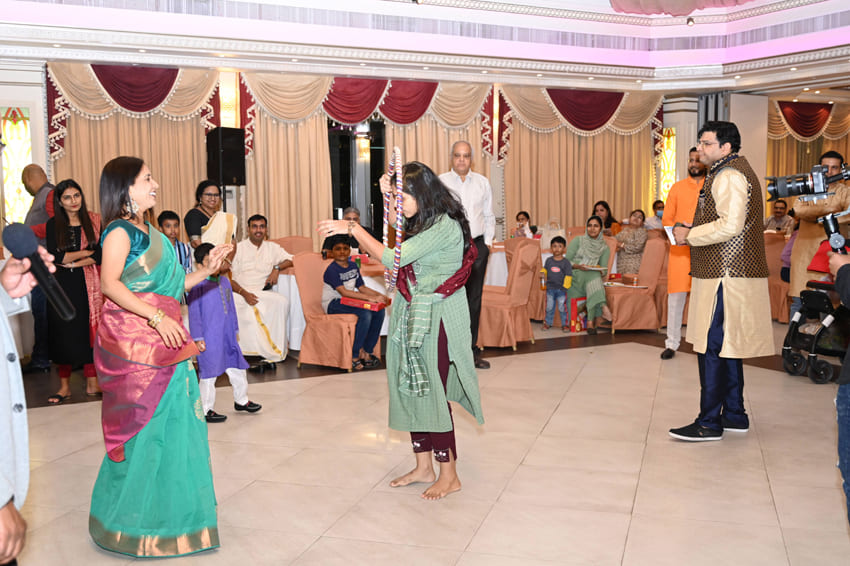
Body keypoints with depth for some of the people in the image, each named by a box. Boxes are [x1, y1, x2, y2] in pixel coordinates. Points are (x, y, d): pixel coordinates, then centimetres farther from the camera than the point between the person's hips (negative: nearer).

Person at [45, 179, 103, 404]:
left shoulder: (94, 221, 4)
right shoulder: (54, 225, 3)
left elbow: (101, 255, -4)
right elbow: (54, 256, -8)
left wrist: (74, 262, -12)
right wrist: (87, 252, -6)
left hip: (89, 285, 0)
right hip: (62, 287, 0)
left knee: (90, 332, 0)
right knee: (64, 334, 1)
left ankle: (92, 383, 8)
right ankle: (64, 386, 10)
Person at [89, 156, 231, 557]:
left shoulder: (149, 232, 19)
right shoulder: (120, 231, -7)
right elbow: (109, 284, -21)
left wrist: (205, 271, 11)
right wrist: (156, 317, -27)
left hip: (162, 340, 8)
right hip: (132, 339, -8)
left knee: (171, 420, 10)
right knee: (144, 423, -2)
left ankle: (167, 510, 22)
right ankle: (129, 521, 13)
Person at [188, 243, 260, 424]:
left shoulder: (225, 282, 10)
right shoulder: (199, 286, -12)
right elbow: (194, 313, -11)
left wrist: (235, 329, 20)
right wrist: (198, 338, -13)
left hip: (228, 337, 7)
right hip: (209, 339, -7)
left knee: (238, 368, 15)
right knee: (208, 375, 1)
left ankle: (241, 400, 34)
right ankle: (206, 410, 14)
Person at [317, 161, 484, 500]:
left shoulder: (445, 226, -20)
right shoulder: (418, 223, 10)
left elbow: (393, 258, -24)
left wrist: (353, 228, -15)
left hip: (437, 319, -9)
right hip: (412, 315, 9)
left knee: (432, 393, -4)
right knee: (411, 390, 11)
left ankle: (449, 475, 10)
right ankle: (423, 467, 24)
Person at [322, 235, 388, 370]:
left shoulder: (353, 266, 11)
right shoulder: (332, 270, -14)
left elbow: (362, 287, 12)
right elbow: (343, 292, -25)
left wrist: (380, 296, -6)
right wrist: (370, 298, -31)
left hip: (348, 302, 8)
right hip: (333, 304, -8)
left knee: (379, 311, -14)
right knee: (365, 314, -30)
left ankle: (366, 351, -7)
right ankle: (353, 355, -20)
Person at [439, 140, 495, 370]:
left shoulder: (483, 183, 12)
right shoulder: (440, 182, 2)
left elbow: (489, 216, 16)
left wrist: (488, 241, 8)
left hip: (477, 245, 3)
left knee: (474, 298, 6)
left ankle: (472, 349, 14)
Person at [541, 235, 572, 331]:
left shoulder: (566, 262, -6)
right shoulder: (548, 260, 2)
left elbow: (568, 275, -4)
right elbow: (545, 269, 18)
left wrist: (565, 287, -8)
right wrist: (542, 273, -3)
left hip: (561, 289, -3)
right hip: (550, 288, 3)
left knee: (562, 307, 3)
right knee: (549, 307, 12)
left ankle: (565, 324, 15)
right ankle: (548, 322, 25)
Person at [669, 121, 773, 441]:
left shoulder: (729, 176, -12)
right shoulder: (734, 172, 21)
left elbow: (730, 225, -24)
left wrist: (689, 235, -13)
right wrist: (692, 232, 13)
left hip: (726, 276, -11)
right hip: (728, 273, 11)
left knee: (712, 348, -8)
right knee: (727, 346, 15)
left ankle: (709, 424, -3)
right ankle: (734, 415, 23)